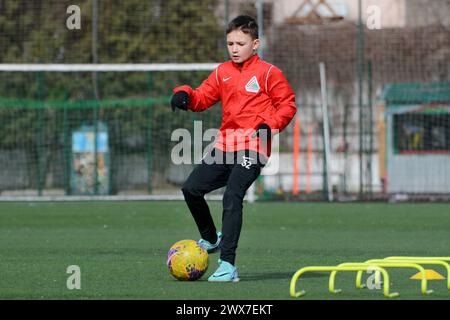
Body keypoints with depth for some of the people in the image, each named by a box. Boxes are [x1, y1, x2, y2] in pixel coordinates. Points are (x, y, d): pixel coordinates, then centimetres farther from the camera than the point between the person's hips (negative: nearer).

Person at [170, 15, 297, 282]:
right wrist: (185, 95, -8)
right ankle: (211, 238, 28)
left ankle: (228, 265, -22)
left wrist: (271, 124, -17)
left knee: (232, 197, -21)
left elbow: (287, 104, -2)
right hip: (226, 145, 7)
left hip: (253, 147, -7)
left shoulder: (268, 73, -3)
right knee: (191, 189, 4)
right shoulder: (222, 72, 14)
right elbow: (204, 97, 14)